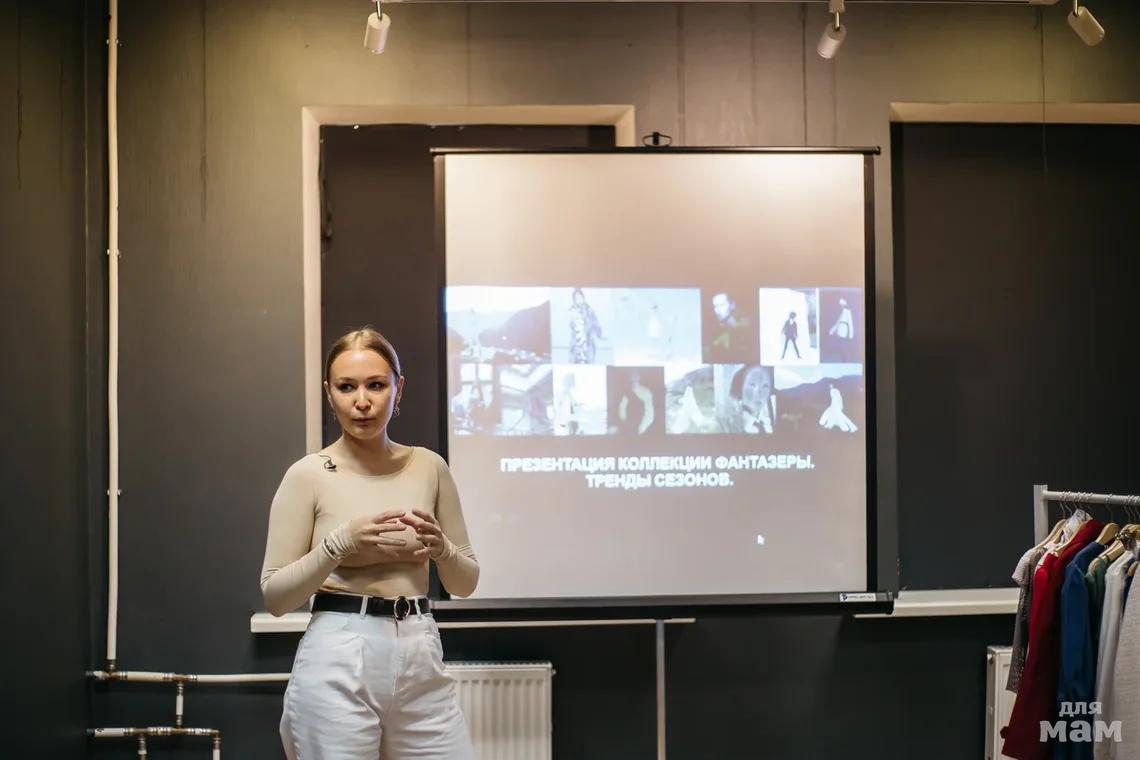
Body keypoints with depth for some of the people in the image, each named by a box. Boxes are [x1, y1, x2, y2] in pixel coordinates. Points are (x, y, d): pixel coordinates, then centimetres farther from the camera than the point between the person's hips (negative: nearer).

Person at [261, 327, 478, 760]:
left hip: (420, 659, 3)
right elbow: (274, 596, -3)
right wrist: (340, 542, -16)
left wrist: (440, 547, -8)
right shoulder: (308, 475, -3)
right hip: (338, 664, -3)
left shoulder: (428, 467, 6)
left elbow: (465, 583, 13)